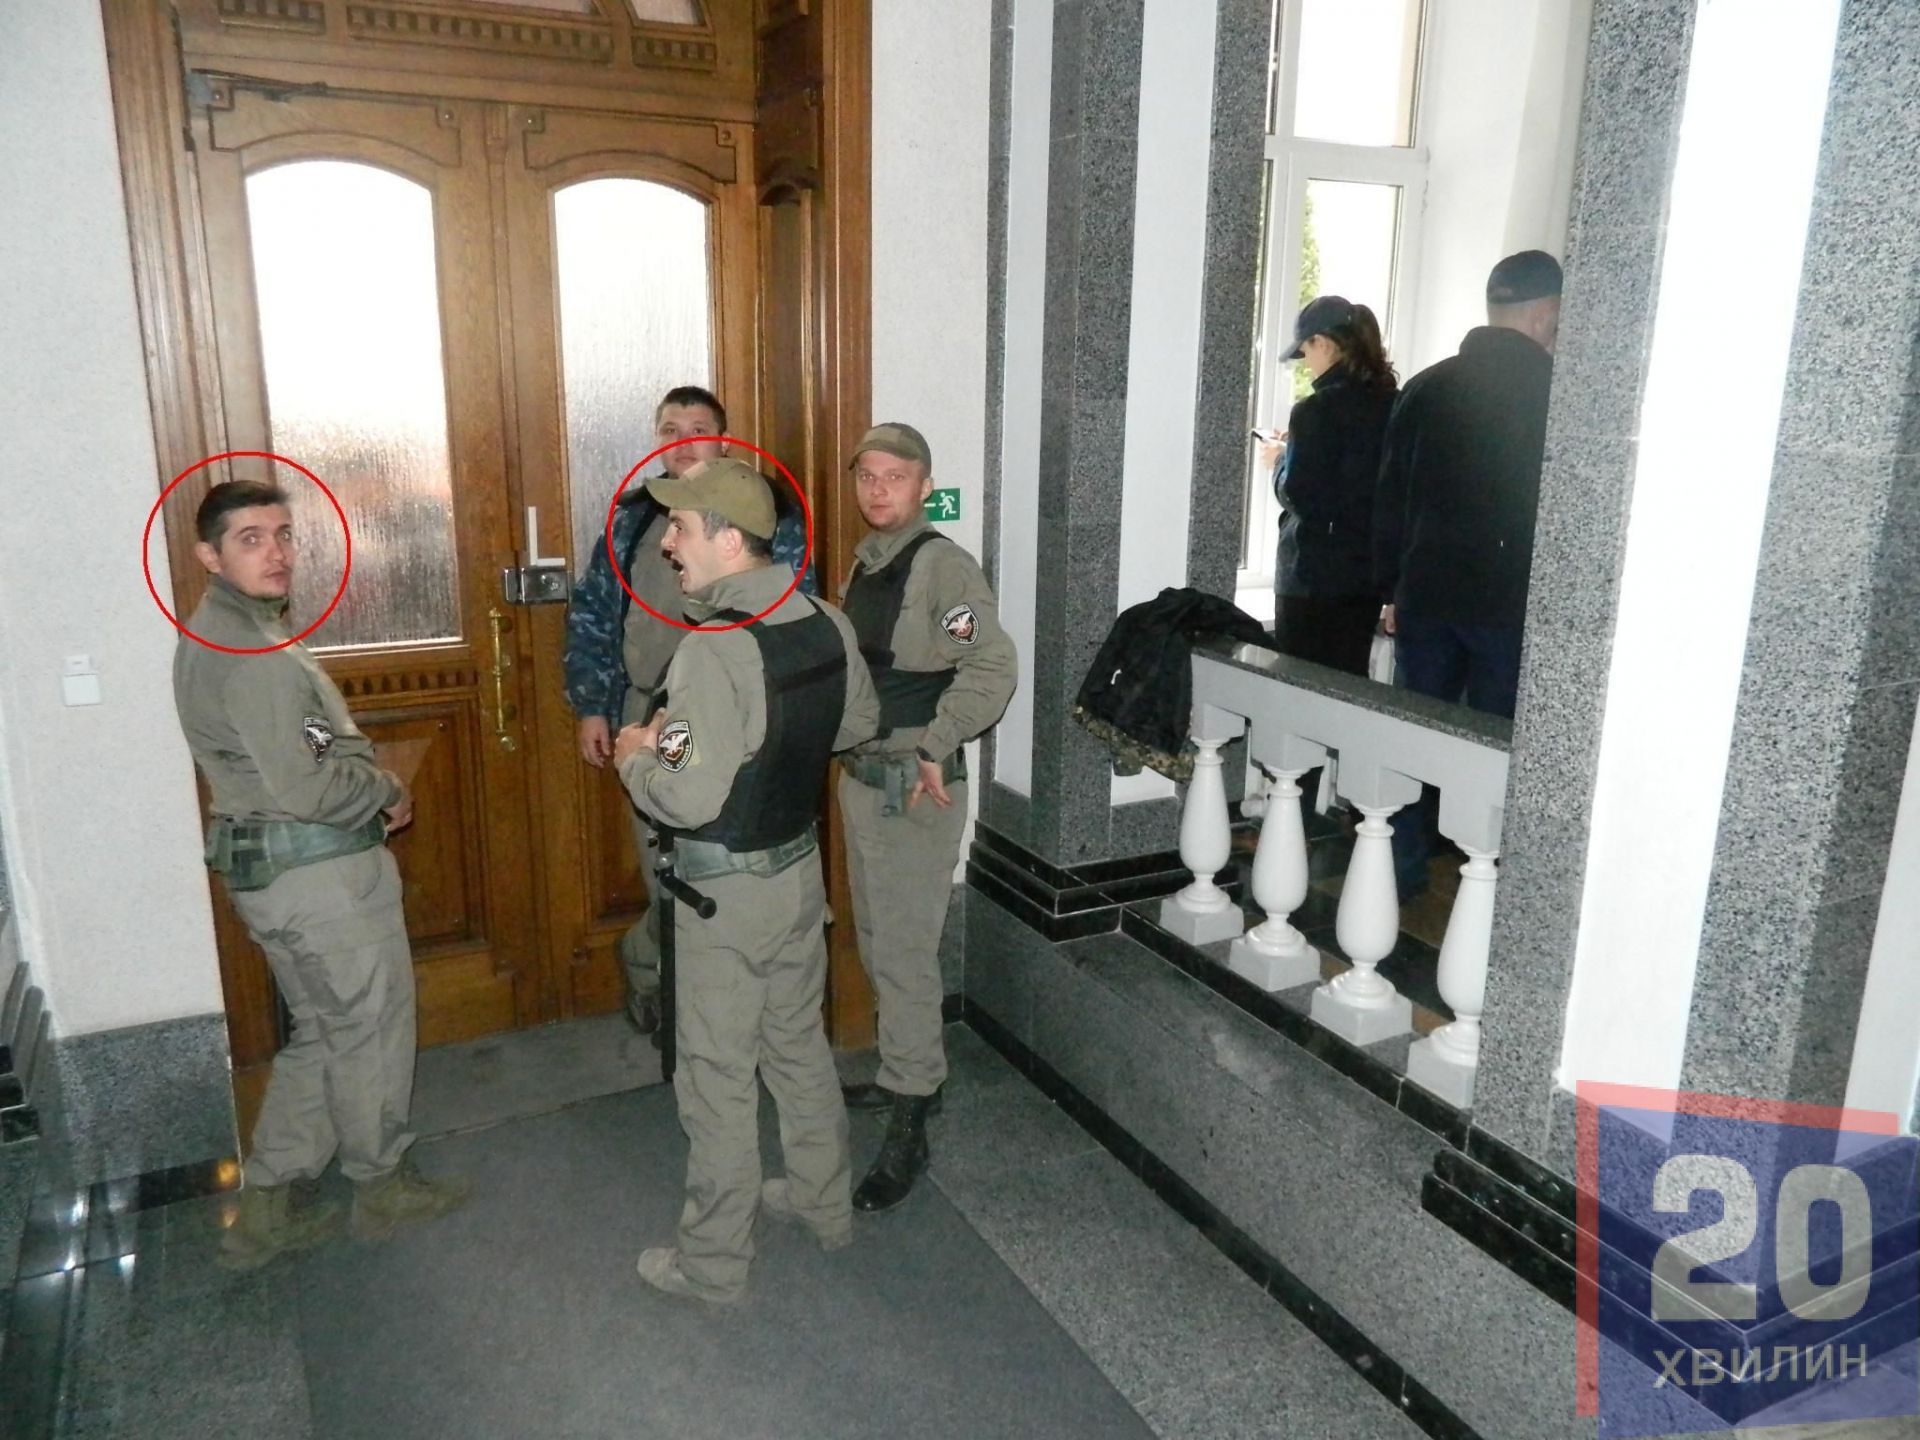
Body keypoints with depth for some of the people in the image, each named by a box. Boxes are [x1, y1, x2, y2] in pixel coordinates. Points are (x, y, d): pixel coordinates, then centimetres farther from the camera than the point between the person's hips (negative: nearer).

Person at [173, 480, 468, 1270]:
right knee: (372, 1031, 9)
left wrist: (368, 788, 5)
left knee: (320, 1033, 21)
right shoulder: (253, 650, -22)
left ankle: (265, 1210, 28)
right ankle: (382, 1186, 28)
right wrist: (388, 791, -9)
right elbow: (304, 786, -27)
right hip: (321, 872, -10)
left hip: (270, 868, 10)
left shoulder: (216, 633, 11)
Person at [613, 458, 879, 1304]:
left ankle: (713, 1260, 25)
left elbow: (691, 800, -29)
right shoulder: (826, 623, -3)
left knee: (717, 1075, 8)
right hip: (800, 867, 7)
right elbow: (858, 725, 13)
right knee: (799, 1043, 23)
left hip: (727, 887, -7)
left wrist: (636, 756, -10)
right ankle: (824, 1203, 41)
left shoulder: (716, 647, -27)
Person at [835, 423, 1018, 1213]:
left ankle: (908, 1127, 9)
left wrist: (934, 747, -24)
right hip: (860, 774, 9)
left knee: (904, 949, -3)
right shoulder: (863, 562, 10)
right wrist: (844, 741, 9)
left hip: (914, 785, -9)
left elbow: (992, 667, -24)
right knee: (877, 940, 19)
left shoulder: (943, 565, -15)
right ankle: (908, 1074, 36)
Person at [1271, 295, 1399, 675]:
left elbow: (1298, 495, -15)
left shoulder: (1317, 409, -14)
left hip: (1315, 574, -7)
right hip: (1369, 571, 7)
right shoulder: (1394, 404, 7)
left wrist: (1280, 461, 2)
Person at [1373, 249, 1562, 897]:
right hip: (1510, 604, -4)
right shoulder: (1553, 394, -8)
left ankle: (1401, 873, 19)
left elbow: (1390, 498, 8)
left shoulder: (1426, 387, 5)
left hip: (1426, 596, 4)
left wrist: (1392, 589, 15)